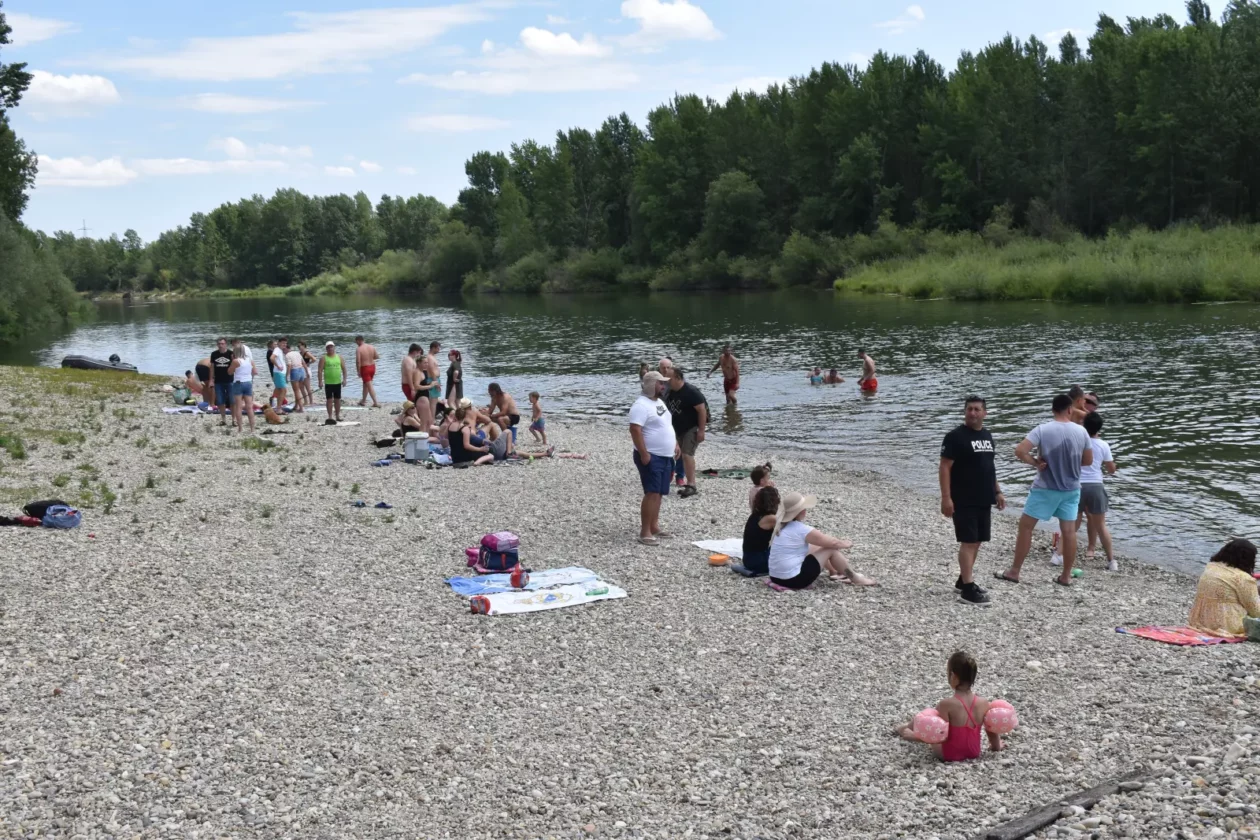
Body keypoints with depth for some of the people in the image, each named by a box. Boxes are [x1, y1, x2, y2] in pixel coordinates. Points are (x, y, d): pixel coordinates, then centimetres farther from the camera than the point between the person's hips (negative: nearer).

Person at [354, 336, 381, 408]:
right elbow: (377, 356, 9)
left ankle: (376, 403, -8)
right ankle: (363, 401, 33)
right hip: (372, 367, 7)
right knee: (365, 384, 23)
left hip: (365, 368, -7)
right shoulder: (371, 347, 1)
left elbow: (358, 361, -20)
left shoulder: (358, 349, -16)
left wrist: (358, 372, -12)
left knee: (369, 386, -4)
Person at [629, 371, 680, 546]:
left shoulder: (659, 402, 14)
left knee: (659, 493, 13)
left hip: (665, 456, 9)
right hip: (651, 457, -9)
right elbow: (635, 430, -25)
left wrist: (675, 444, 20)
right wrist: (643, 454, -27)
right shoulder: (642, 405, -18)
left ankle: (654, 526, 23)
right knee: (652, 493, -13)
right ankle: (645, 533, -11)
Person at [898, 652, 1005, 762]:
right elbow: (992, 731, -3)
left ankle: (905, 729, 49)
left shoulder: (946, 704, -28)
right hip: (974, 753, 4)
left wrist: (913, 736, -14)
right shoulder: (983, 703, -14)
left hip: (949, 755, -4)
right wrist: (996, 747, 17)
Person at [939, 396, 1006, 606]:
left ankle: (963, 579, 24)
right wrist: (946, 497, -21)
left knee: (976, 541, 12)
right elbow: (945, 467, -15)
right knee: (968, 541, -9)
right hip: (963, 501, -8)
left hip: (984, 500, 8)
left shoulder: (987, 436, 13)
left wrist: (997, 492, 19)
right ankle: (967, 587, -7)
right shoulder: (956, 436, -12)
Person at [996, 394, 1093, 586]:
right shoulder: (1081, 432, -3)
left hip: (1045, 489, -3)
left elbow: (1020, 450, -23)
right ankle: (1066, 576, 15)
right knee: (1069, 531, 9)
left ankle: (1014, 572, 8)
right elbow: (1088, 460, 7)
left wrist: (1035, 462, -9)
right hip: (1071, 489, 3)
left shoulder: (1042, 430, -14)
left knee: (1025, 526, 5)